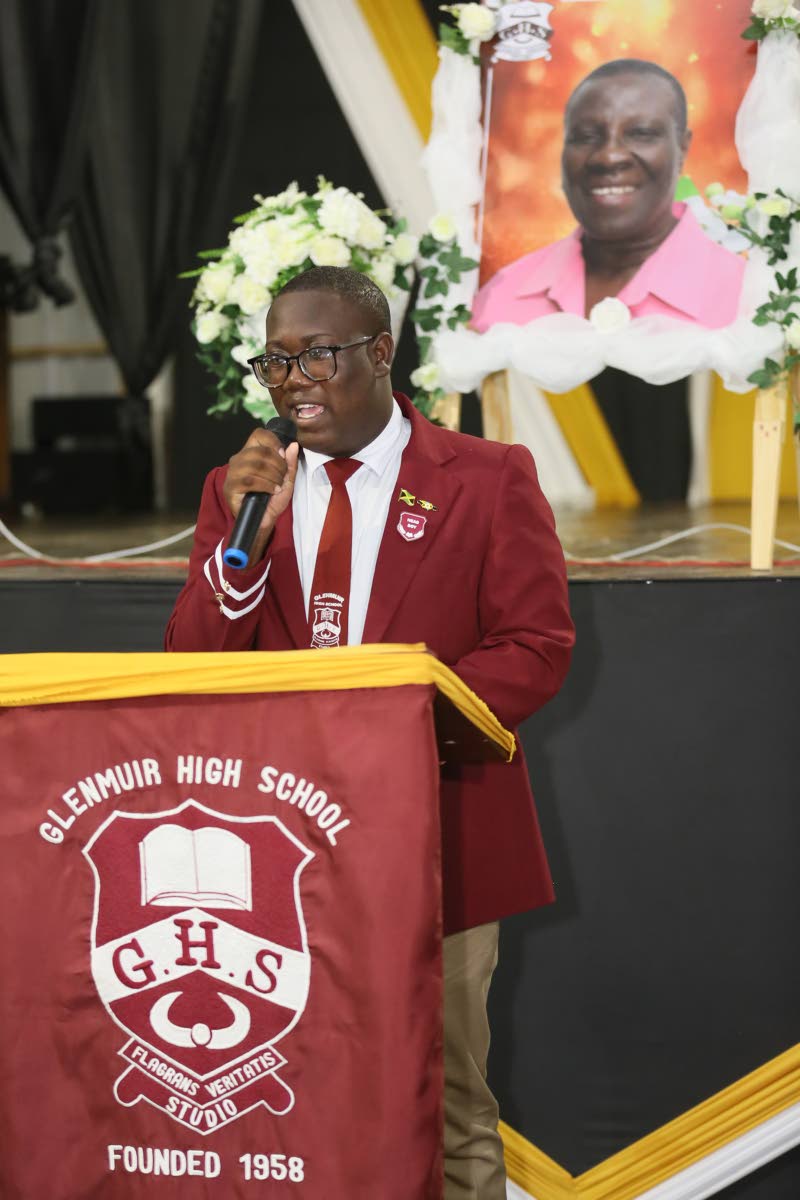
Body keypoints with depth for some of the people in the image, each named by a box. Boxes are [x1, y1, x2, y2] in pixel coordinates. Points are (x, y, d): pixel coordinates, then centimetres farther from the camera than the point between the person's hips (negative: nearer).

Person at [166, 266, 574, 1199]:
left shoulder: (489, 480, 1)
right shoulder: (238, 489, 10)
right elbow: (190, 672, 4)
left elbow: (537, 650, -4)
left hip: (437, 836, -3)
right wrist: (245, 535, -12)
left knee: (446, 1105, 4)